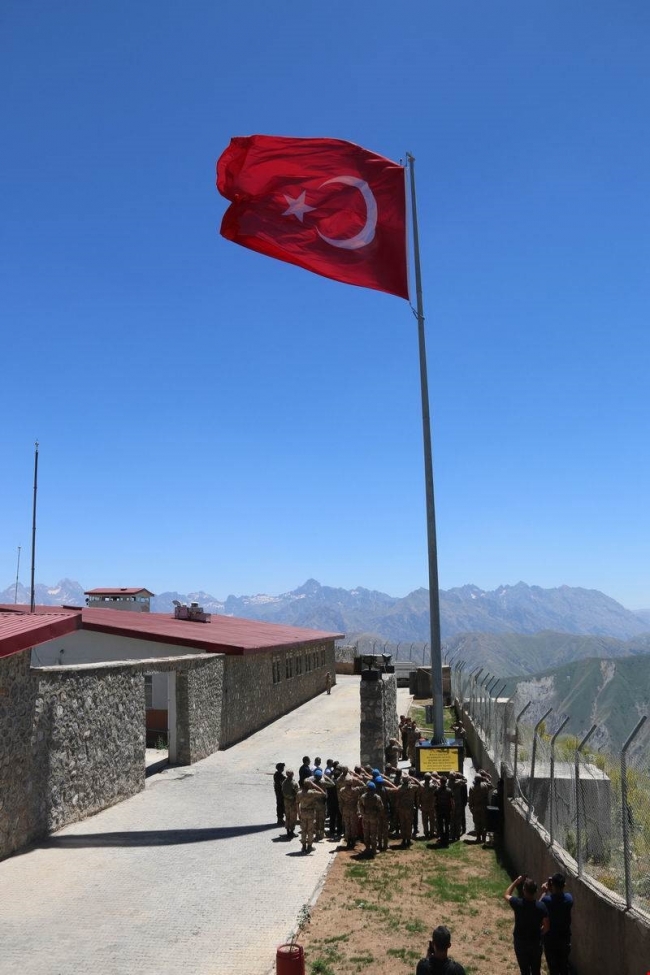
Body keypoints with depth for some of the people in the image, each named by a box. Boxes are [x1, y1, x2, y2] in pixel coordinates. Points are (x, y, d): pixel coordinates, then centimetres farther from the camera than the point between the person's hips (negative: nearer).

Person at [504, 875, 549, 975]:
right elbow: (546, 927, -11)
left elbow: (506, 894, 2)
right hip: (535, 942, 0)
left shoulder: (517, 903, -21)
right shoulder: (541, 906, -20)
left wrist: (516, 881, 1)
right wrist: (539, 934, 9)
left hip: (520, 942, 0)